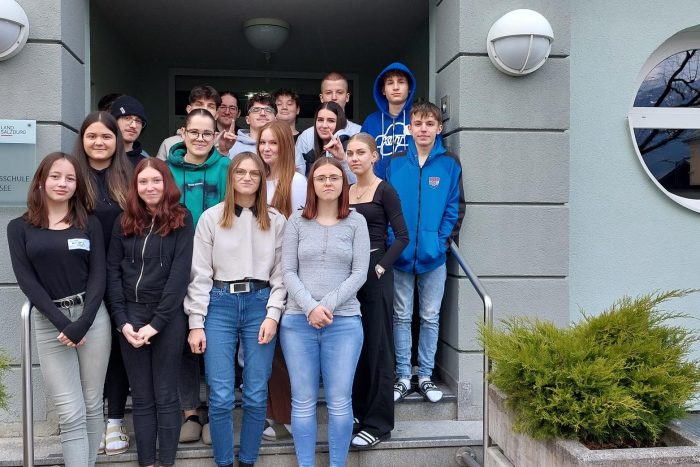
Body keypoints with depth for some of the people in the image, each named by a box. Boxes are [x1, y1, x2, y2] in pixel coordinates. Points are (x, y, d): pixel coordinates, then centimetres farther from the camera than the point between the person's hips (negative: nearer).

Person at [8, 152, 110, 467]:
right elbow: (26, 280, -3)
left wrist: (82, 324, -12)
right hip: (49, 323, -1)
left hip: (93, 318, 1)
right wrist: (62, 323, -13)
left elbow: (98, 276, 0)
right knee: (71, 415, -2)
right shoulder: (20, 228, 5)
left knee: (92, 406, 7)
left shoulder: (89, 224, 7)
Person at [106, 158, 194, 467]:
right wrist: (122, 320, -6)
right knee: (141, 397, 9)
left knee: (165, 396, 5)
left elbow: (180, 274, -9)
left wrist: (156, 323, -14)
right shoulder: (124, 221, 8)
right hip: (130, 315, 3)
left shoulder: (181, 219, -2)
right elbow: (112, 271, 4)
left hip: (168, 317, -3)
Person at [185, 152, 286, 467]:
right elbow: (200, 273, 0)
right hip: (220, 304, -1)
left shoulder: (276, 221, 6)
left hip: (260, 304, 1)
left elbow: (280, 272, 5)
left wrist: (273, 314, -5)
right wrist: (196, 323, -3)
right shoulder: (211, 218, 2)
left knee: (256, 395, 5)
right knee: (221, 397, 0)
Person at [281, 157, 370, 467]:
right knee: (303, 402, 6)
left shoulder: (356, 222, 5)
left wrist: (328, 305, -11)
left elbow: (359, 273, -1)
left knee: (340, 403, 3)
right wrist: (310, 307, -11)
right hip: (298, 320, 1)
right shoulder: (296, 222, 7)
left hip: (344, 321, 0)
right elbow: (288, 272, 2)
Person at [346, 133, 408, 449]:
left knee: (377, 348, 0)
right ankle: (356, 410, 25)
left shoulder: (384, 191, -5)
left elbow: (402, 237, -10)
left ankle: (378, 424, 8)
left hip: (375, 274, -6)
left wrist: (381, 267, -17)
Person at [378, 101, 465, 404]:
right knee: (402, 317, 9)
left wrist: (442, 240, -9)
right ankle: (403, 376, 20)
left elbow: (455, 206, 0)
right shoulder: (395, 163, 1)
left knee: (430, 318, 10)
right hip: (400, 254, 0)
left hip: (433, 255, 0)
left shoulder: (449, 163, 0)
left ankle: (425, 376, 22)